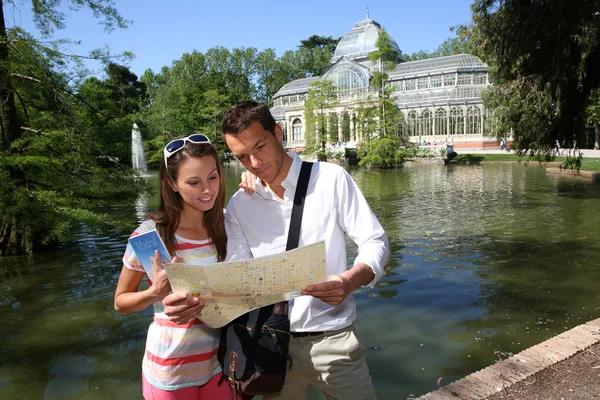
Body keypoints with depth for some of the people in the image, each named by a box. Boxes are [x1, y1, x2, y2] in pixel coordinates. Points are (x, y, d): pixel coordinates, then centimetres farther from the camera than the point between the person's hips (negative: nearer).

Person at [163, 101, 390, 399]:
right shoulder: (239, 206, 2)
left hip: (332, 339, -2)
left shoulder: (331, 178, -8)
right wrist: (196, 300, -24)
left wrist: (349, 281, -29)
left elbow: (376, 242, -9)